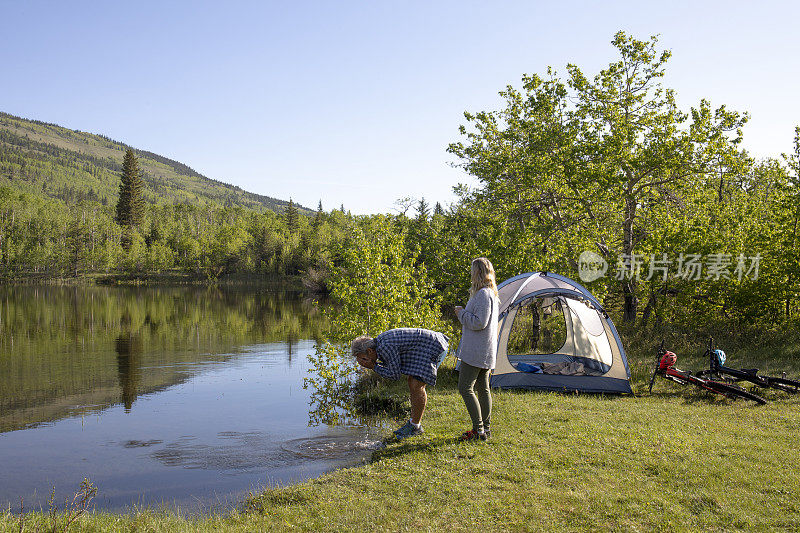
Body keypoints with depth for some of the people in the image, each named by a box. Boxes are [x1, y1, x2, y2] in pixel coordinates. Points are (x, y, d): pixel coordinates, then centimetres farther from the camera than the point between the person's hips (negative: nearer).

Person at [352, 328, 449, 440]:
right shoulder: (380, 341, 6)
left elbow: (395, 374, -16)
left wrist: (374, 367, -10)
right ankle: (414, 422, 17)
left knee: (417, 386, -11)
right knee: (413, 383, 10)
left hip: (434, 348, -10)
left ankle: (415, 426, 0)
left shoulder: (386, 347, -24)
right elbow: (391, 367, 13)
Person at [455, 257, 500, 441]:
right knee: (483, 388, 14)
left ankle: (478, 429, -5)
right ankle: (486, 427, 19)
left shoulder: (482, 294, -17)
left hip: (475, 351, -10)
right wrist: (464, 314, 16)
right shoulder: (493, 294, 16)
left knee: (465, 388, -7)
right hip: (486, 350, 10)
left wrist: (462, 313, -11)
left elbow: (479, 323, -23)